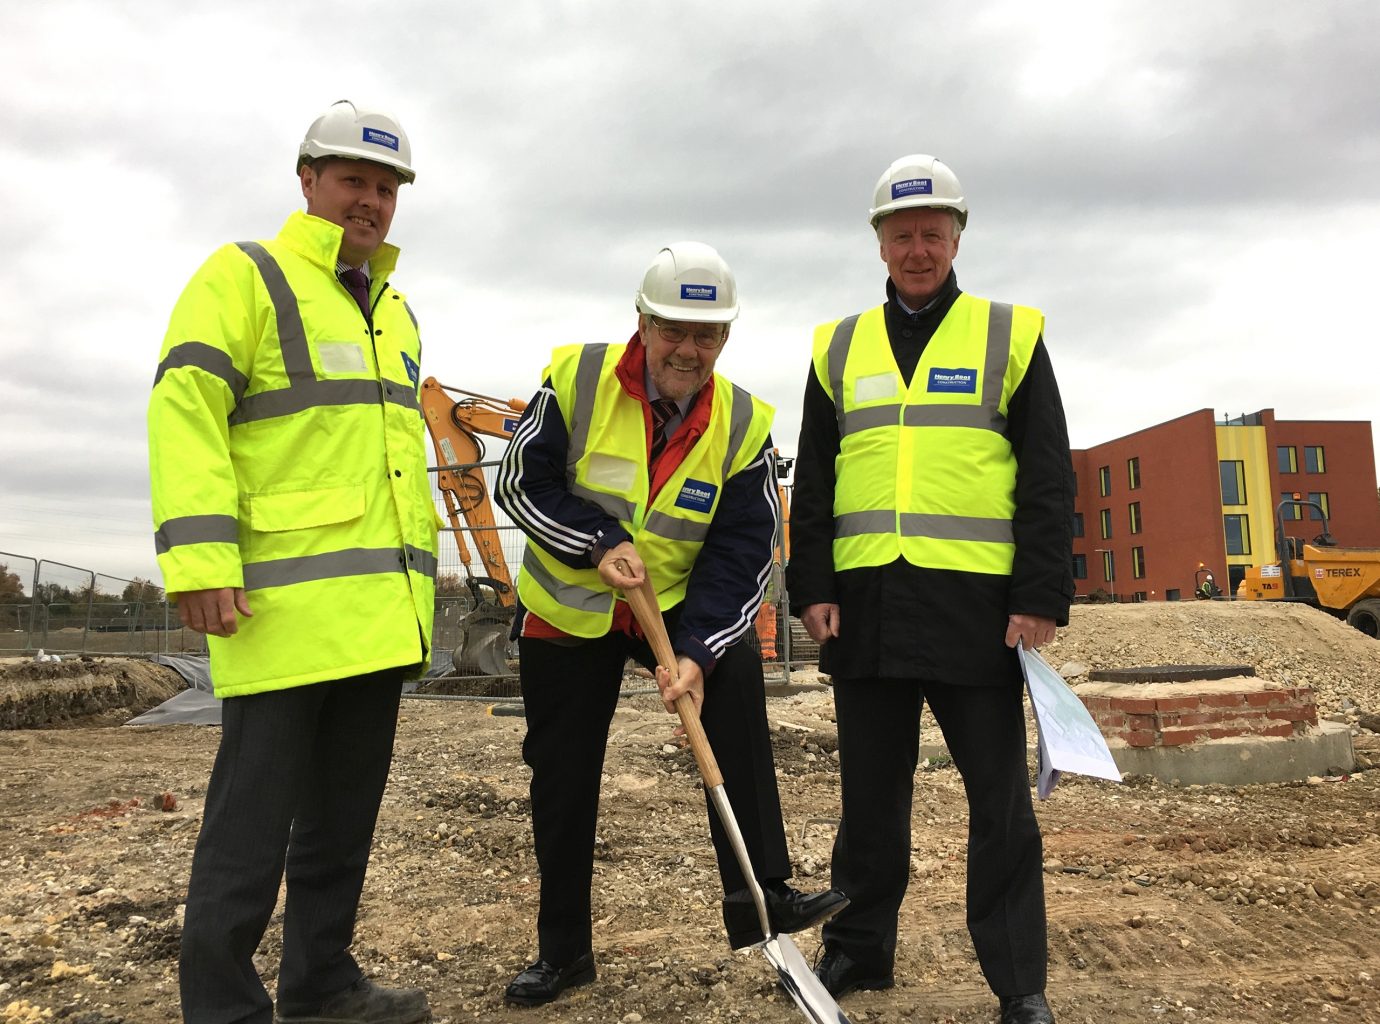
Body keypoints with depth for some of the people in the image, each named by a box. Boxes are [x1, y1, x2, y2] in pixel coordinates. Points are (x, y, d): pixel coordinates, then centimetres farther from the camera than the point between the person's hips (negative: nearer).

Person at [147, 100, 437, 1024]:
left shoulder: (395, 310, 22)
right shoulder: (244, 277, -1)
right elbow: (184, 411, -12)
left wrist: (422, 563, 22)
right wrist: (200, 559, -20)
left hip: (383, 612, 8)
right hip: (285, 603, -8)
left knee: (346, 806, 15)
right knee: (255, 816, -2)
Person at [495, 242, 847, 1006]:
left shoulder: (743, 424, -12)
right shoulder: (576, 378, -15)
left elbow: (741, 554, -14)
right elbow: (520, 483, -11)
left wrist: (696, 651, -25)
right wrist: (597, 545, -25)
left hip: (676, 606, 1)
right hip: (566, 609, 0)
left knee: (736, 677, -28)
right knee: (561, 781, 4)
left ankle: (757, 895, -16)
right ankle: (562, 949, 24)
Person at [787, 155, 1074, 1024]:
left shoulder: (1011, 335, 6)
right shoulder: (839, 348, 13)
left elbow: (1049, 479, 1)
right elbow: (813, 483, 11)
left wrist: (1042, 596, -7)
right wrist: (813, 587, 1)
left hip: (976, 604, -2)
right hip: (866, 604, 3)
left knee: (1000, 800, 4)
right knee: (870, 794, 12)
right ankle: (859, 948, 28)